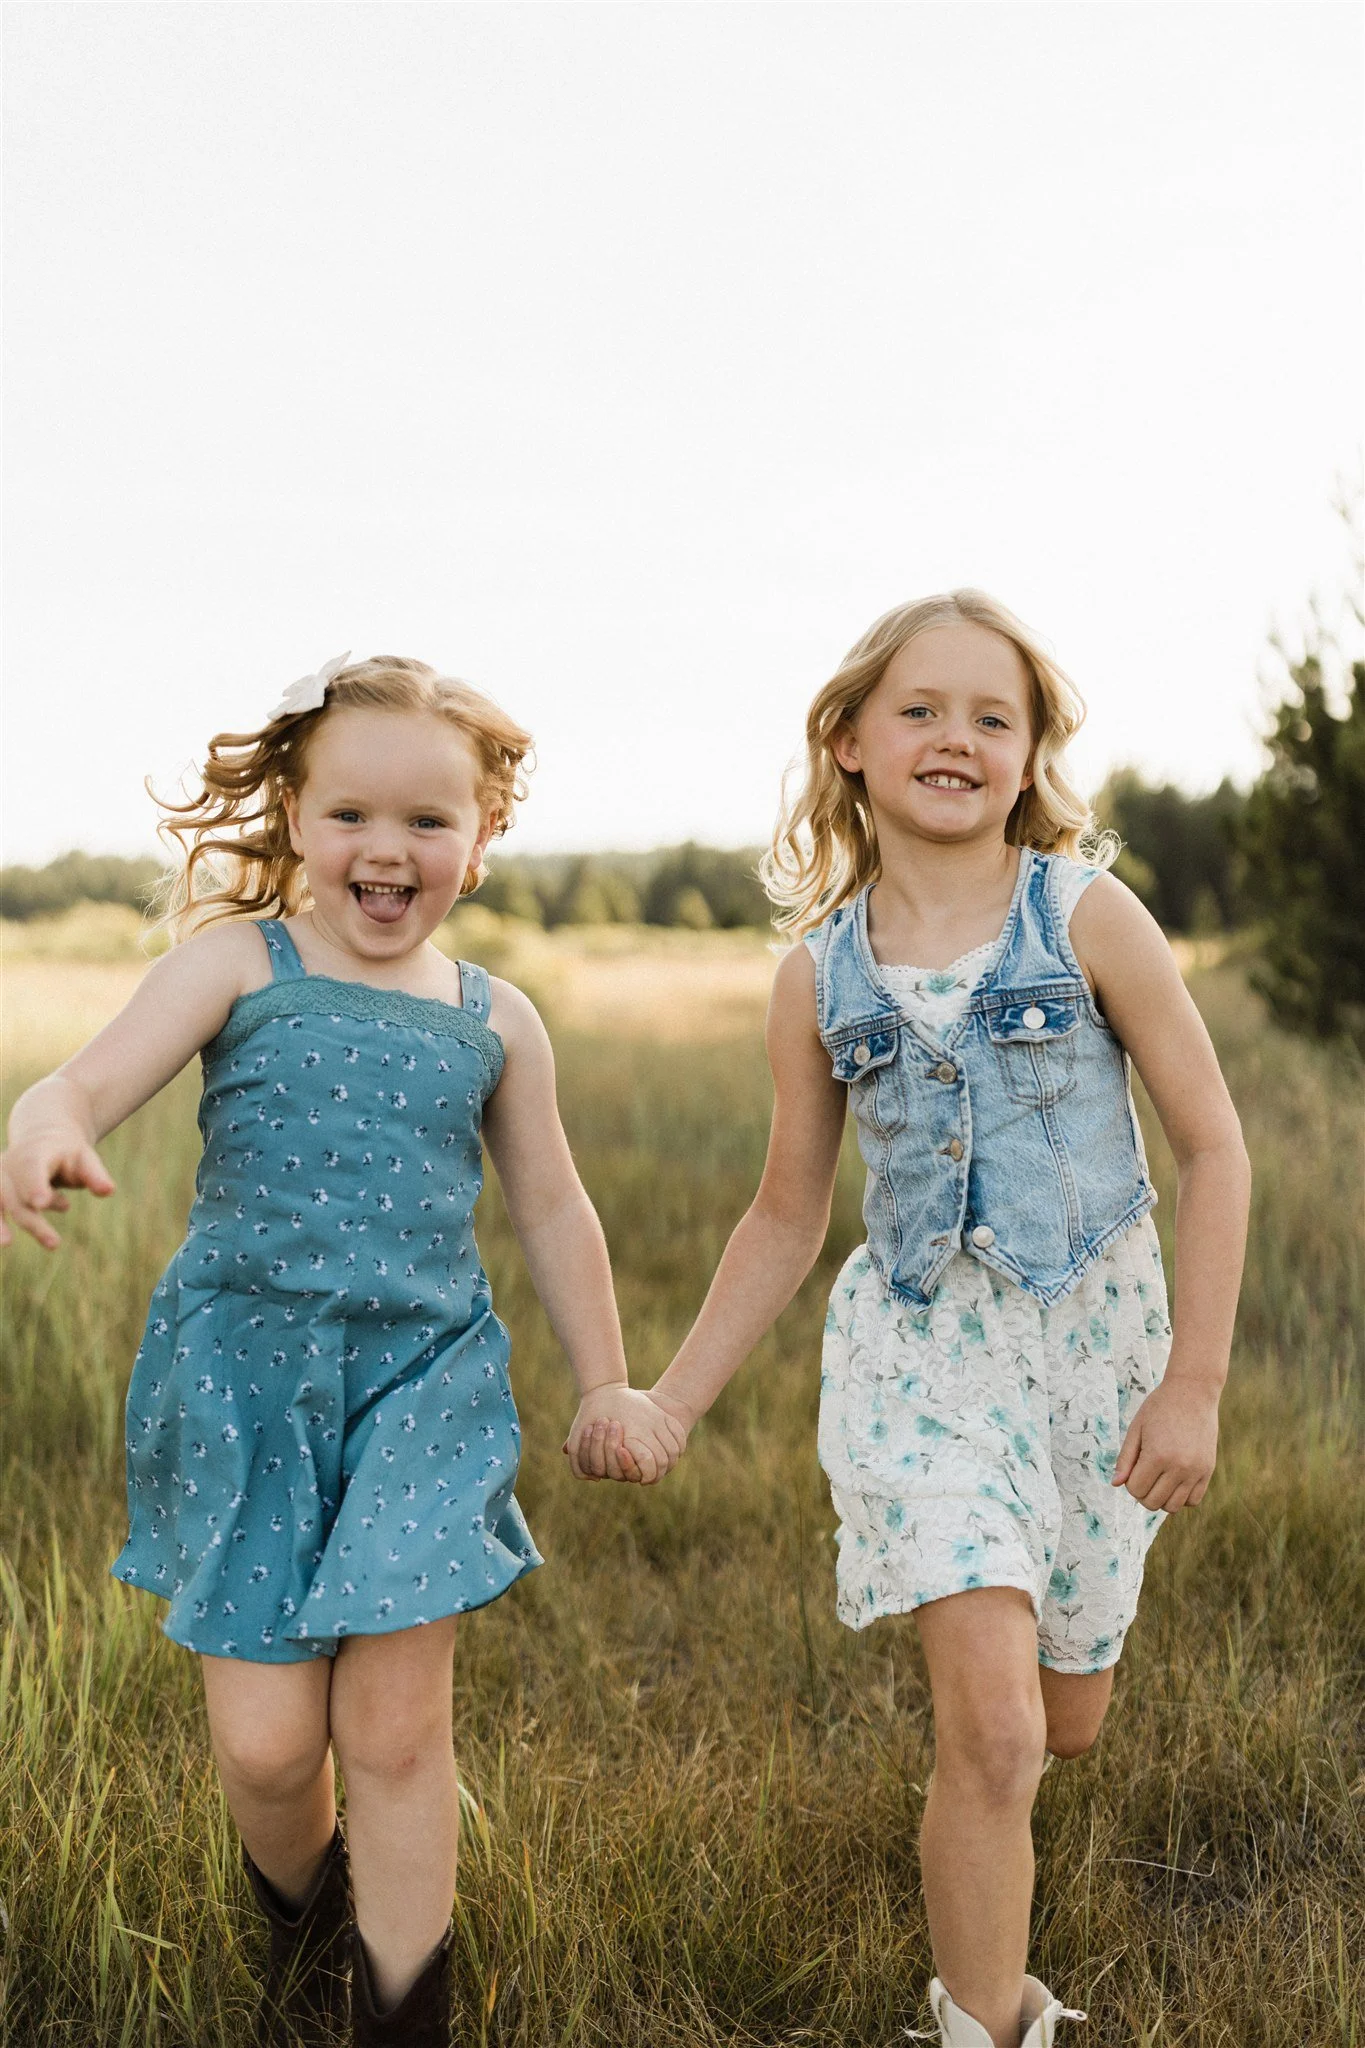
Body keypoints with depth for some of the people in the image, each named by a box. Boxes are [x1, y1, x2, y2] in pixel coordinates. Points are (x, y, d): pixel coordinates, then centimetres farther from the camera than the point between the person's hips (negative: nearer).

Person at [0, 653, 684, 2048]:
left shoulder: (494, 1021, 6)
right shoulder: (237, 966, -2)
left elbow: (550, 1211, 16)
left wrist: (605, 1385, 19)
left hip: (424, 1382, 1)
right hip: (242, 1375, -1)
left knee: (395, 1725, -3)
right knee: (263, 1741, 0)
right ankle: (300, 1932, 34)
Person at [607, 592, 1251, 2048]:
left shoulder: (1085, 915, -9)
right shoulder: (820, 975, -3)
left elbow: (1212, 1144, -5)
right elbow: (788, 1216, 7)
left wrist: (1194, 1384, -8)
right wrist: (666, 1401, 2)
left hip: (1095, 1342, 1)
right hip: (922, 1349, 0)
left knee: (1068, 1716, 15)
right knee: (992, 1732, -13)